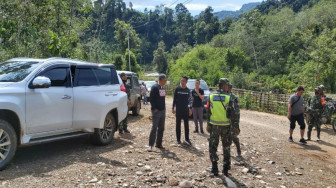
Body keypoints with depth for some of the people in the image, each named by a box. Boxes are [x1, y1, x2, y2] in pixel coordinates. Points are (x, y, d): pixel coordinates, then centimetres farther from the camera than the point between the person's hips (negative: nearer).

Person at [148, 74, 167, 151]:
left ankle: (159, 143, 21)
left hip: (163, 111, 8)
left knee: (161, 128, 11)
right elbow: (151, 99, -14)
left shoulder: (163, 88, 14)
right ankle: (151, 145, -5)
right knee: (154, 128, -9)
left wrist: (164, 108, 14)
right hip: (156, 111, -8)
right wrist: (154, 108, -17)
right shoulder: (154, 87, -10)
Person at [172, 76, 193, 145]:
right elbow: (174, 99, 3)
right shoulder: (177, 89, -1)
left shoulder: (188, 90, 3)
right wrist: (173, 108, -1)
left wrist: (190, 109, 2)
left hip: (186, 109, 1)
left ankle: (187, 138, 16)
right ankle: (178, 139, 13)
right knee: (178, 124, 5)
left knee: (186, 124, 5)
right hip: (178, 109, -1)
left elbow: (190, 100, 7)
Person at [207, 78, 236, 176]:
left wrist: (208, 125, 8)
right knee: (226, 147, 14)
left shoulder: (211, 97, -1)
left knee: (213, 146, 12)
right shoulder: (228, 98, -10)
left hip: (214, 125, 1)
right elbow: (232, 113, -9)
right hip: (225, 126, -1)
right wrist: (232, 123, 7)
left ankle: (214, 168, 13)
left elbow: (208, 112, 1)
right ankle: (226, 169, 20)